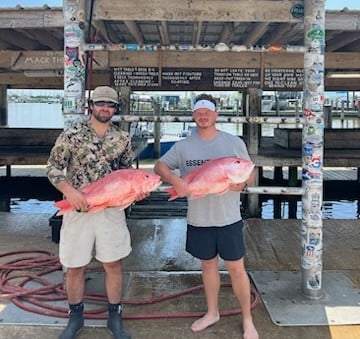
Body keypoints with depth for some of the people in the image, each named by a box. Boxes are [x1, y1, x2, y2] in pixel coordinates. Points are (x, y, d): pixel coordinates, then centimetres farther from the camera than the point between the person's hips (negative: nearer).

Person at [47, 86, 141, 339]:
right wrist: (69, 190, -20)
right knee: (74, 267, 9)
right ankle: (76, 317, 30)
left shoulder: (123, 138, 4)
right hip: (78, 210, -2)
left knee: (114, 264, 8)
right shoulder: (72, 134, -5)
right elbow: (53, 167, -5)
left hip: (112, 210, 2)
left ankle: (115, 317, 26)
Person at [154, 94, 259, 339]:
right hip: (198, 219, 2)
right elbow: (160, 166, 2)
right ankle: (212, 313, 37)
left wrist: (243, 181, -19)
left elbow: (252, 174, 5)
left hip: (228, 219, -2)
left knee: (236, 268, 5)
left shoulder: (234, 142, -1)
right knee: (208, 265, 18)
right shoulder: (183, 146, 2)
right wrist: (176, 180, -18)